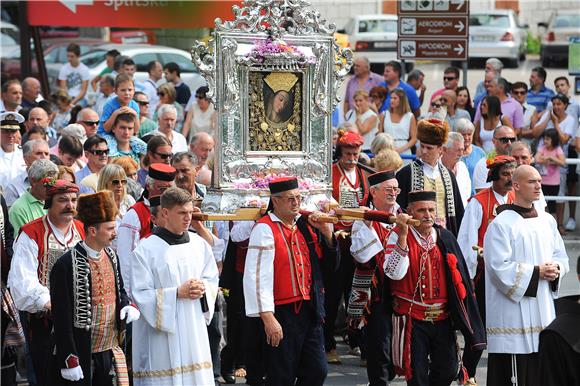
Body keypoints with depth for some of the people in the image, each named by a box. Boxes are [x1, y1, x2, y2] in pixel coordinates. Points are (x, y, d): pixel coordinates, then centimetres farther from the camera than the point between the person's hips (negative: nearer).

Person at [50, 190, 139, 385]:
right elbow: (61, 318, -15)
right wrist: (69, 361, -17)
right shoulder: (66, 265, -15)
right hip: (82, 355, -7)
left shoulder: (111, 256, 8)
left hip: (112, 352, 7)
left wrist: (128, 307, 0)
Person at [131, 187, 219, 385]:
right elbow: (141, 295, -10)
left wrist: (203, 289, -7)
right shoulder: (146, 249, -7)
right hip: (161, 334, -5)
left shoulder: (200, 244, 8)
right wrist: (178, 293, -17)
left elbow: (213, 279, 16)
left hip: (194, 330, 5)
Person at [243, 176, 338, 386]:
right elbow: (257, 276, -16)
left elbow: (330, 260, 21)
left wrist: (326, 233, 2)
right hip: (282, 314, -7)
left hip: (310, 311, 7)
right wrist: (268, 318, -21)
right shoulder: (265, 229, -9)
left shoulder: (305, 224, 11)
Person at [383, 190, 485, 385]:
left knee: (447, 370, 7)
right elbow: (395, 273, -21)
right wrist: (403, 235, -26)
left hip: (442, 317, 4)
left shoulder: (445, 237, 6)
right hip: (413, 318, -4)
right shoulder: (398, 236, -6)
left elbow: (458, 277, 10)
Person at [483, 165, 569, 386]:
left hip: (543, 308, 7)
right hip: (513, 312, -7)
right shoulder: (501, 224, -9)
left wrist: (556, 269, -4)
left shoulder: (547, 221, 12)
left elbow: (561, 256, 19)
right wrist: (536, 272, -16)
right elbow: (500, 268, -15)